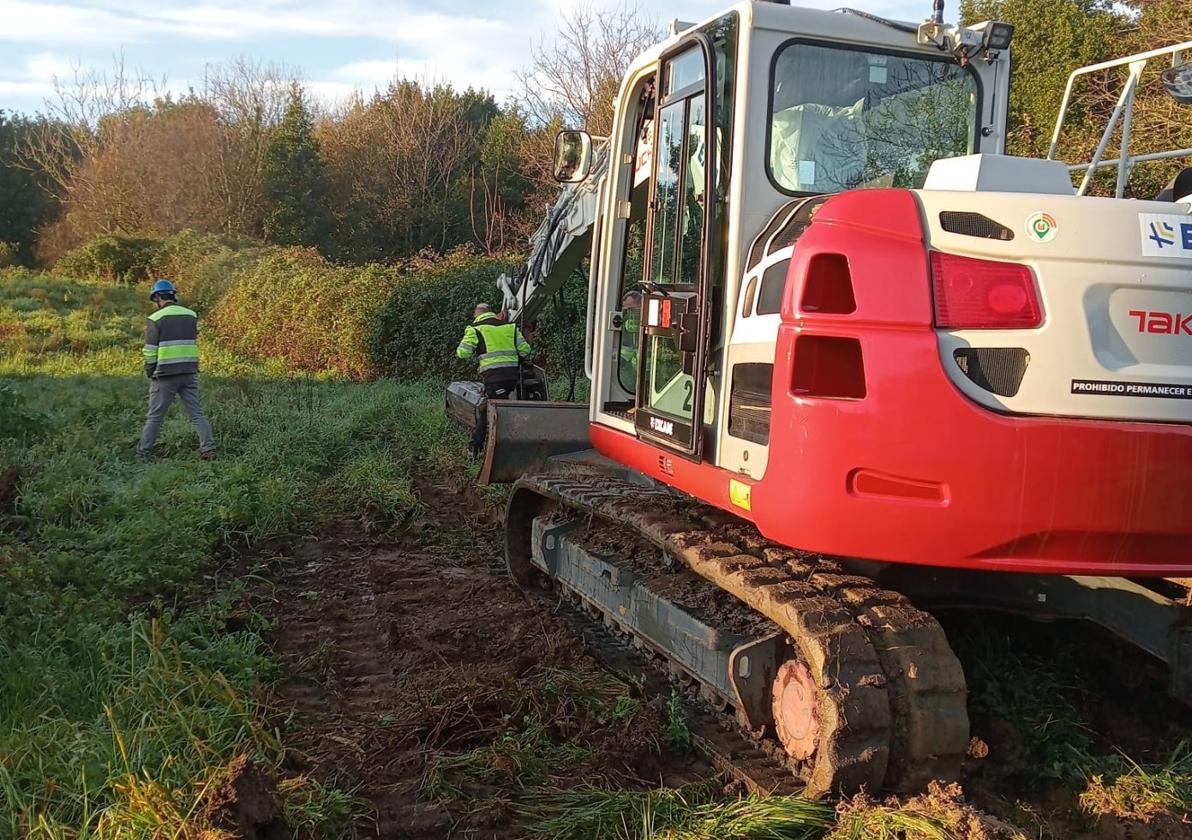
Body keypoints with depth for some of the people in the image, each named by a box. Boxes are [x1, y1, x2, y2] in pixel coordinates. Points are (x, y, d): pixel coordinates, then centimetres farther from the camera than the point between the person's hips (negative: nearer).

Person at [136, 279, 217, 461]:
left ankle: (142, 453, 11)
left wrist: (150, 373, 5)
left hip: (165, 374, -4)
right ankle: (208, 449, -3)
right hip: (189, 373, 4)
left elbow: (151, 352, -5)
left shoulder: (156, 319, -7)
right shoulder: (191, 315, 7)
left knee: (154, 416, 5)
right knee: (197, 413, 6)